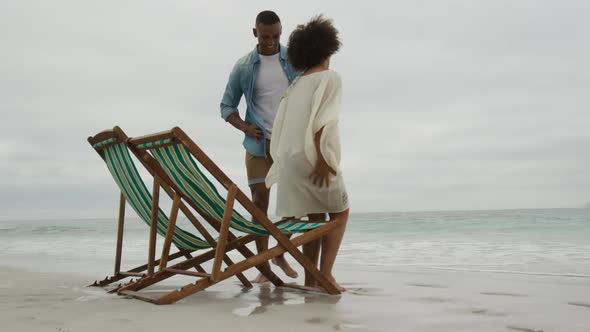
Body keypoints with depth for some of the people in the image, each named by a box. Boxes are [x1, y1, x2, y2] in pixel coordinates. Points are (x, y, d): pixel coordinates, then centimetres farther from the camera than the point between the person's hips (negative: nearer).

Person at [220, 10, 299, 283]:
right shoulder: (243, 66, 2)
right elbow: (227, 106, 7)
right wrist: (245, 127, -10)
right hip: (259, 144, 0)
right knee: (259, 202, -1)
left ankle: (280, 254, 26)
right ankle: (264, 265, 8)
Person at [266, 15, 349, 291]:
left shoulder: (294, 86, 18)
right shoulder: (330, 78, 0)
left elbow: (280, 128, 15)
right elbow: (321, 122, -15)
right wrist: (322, 159, -18)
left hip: (291, 160, 6)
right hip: (314, 158, -6)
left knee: (315, 217, 12)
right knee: (339, 212, 8)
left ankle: (310, 278, 9)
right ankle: (325, 273, -1)